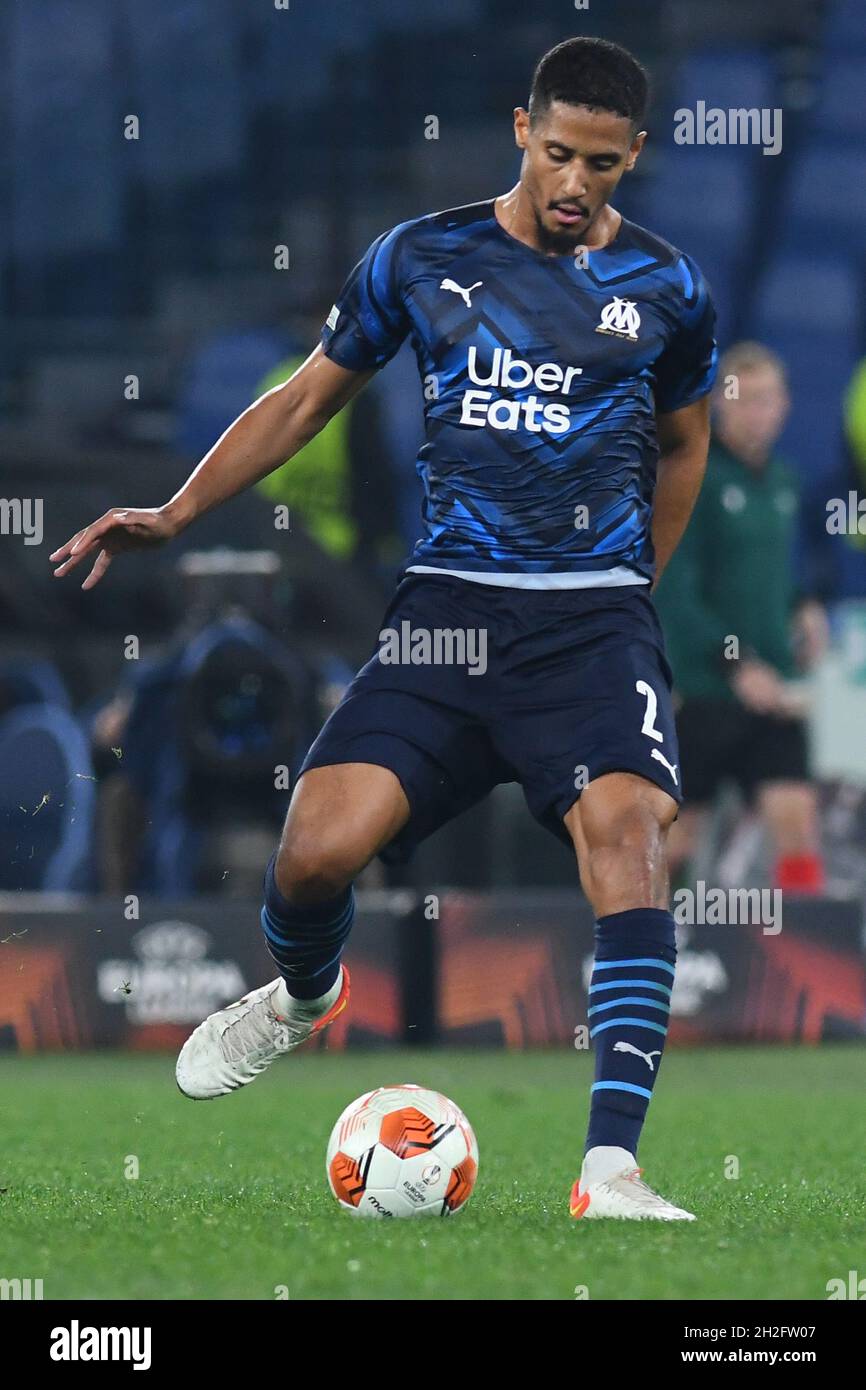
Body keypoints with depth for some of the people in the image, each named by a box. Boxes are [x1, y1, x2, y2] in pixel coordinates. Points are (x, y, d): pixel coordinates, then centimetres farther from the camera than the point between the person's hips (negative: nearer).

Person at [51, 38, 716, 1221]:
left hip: (595, 619, -1)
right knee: (318, 850, -14)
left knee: (626, 827, -27)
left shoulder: (666, 289, 5)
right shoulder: (422, 258, 5)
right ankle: (303, 995, 25)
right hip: (446, 612, 1)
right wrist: (174, 515, 11)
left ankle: (612, 1167, -29)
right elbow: (310, 395, 16)